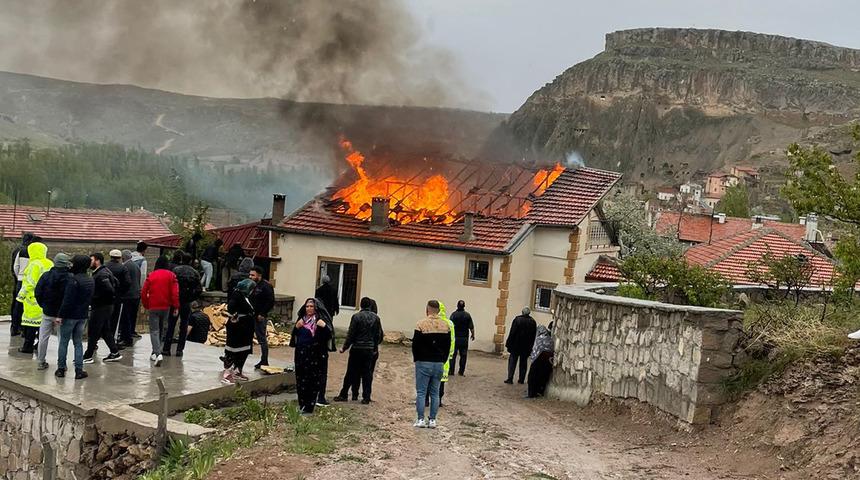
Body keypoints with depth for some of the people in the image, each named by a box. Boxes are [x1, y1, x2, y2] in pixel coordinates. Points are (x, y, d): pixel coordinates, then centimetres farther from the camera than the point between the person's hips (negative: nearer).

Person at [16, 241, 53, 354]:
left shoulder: (35, 264, -13)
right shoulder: (50, 264, 11)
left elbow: (30, 282, -16)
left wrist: (22, 294, -11)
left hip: (33, 297, -8)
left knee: (31, 320, -3)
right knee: (41, 320, 14)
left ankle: (28, 346, -1)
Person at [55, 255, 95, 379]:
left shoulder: (74, 280, -18)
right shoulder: (91, 281, 7)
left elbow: (67, 300, -20)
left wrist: (60, 315, -17)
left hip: (70, 316, -6)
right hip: (82, 316, 6)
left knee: (64, 342, 6)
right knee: (78, 343, 11)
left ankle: (61, 369, 11)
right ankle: (79, 370, 8)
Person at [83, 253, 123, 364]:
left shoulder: (101, 274, -20)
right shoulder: (105, 271, 12)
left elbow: (109, 290, -29)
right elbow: (116, 283, 19)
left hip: (100, 307, -10)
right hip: (107, 306, 10)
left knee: (93, 332, -2)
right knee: (105, 330, 16)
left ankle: (88, 356, 5)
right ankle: (115, 352, 18)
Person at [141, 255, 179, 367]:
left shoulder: (151, 276, -1)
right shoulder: (171, 275, -1)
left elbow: (143, 292, -1)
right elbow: (175, 292, -7)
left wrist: (146, 305, 11)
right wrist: (176, 307, -4)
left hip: (153, 307, -2)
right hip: (166, 307, 2)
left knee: (154, 330, -2)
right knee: (160, 329, 18)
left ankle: (158, 353, -19)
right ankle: (156, 352, 27)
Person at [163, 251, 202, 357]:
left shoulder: (175, 270, -4)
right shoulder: (194, 273, 2)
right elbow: (199, 290, -4)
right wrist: (190, 299, 4)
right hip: (186, 303, 1)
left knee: (170, 325, 6)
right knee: (184, 326, 10)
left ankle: (166, 349, 6)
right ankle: (180, 350, 8)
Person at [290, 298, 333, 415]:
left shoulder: (320, 320, -6)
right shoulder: (302, 319, 11)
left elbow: (329, 334, -13)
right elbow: (294, 336, 16)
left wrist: (324, 326, -30)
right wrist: (296, 327, -3)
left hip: (315, 356, -6)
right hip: (301, 355, 6)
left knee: (313, 382, -4)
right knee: (301, 380, 9)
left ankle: (309, 408, 2)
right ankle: (302, 405, 20)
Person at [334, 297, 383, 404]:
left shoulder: (356, 317, -8)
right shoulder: (375, 318, 2)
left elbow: (351, 334, -8)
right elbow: (379, 335, 5)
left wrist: (345, 347, 1)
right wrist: (375, 347, 17)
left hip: (357, 349, -2)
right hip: (370, 350, 2)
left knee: (351, 373, 5)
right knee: (367, 374, 7)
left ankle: (343, 395, 10)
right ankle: (366, 397, 7)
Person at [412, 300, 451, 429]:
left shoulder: (421, 324, -11)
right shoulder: (445, 325, 4)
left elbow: (415, 344, -9)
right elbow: (448, 345, 9)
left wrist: (416, 359, 6)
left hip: (424, 363, -4)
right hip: (439, 364, 4)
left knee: (421, 392, 2)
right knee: (435, 393, 10)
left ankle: (420, 420, 0)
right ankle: (432, 420, 10)